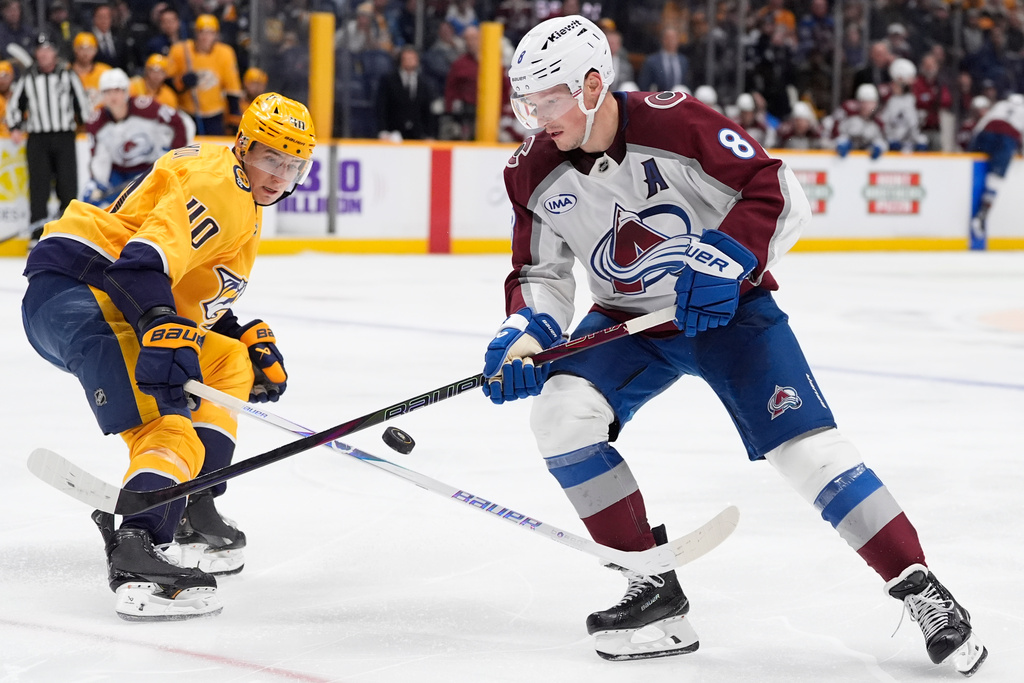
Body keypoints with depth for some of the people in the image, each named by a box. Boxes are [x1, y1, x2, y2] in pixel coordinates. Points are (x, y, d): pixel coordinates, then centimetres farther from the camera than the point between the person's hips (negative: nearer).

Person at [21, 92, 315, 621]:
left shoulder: (242, 202, 24)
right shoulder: (216, 182, -11)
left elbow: (196, 298, 30)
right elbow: (145, 259, -27)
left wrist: (251, 341, 18)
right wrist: (165, 331, -38)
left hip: (107, 301, 11)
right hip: (72, 294, -11)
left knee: (228, 363, 21)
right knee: (170, 419, -25)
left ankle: (189, 510, 16)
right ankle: (137, 553, -42)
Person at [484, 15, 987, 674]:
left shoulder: (675, 124, -24)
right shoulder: (535, 172, -8)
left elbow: (779, 194, -22)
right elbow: (541, 272, 2)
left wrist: (726, 257, -34)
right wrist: (526, 333, -17)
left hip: (727, 307, -4)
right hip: (627, 322, 4)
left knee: (807, 446, -15)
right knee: (561, 411, -21)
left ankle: (921, 591, -3)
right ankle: (654, 590, -11)